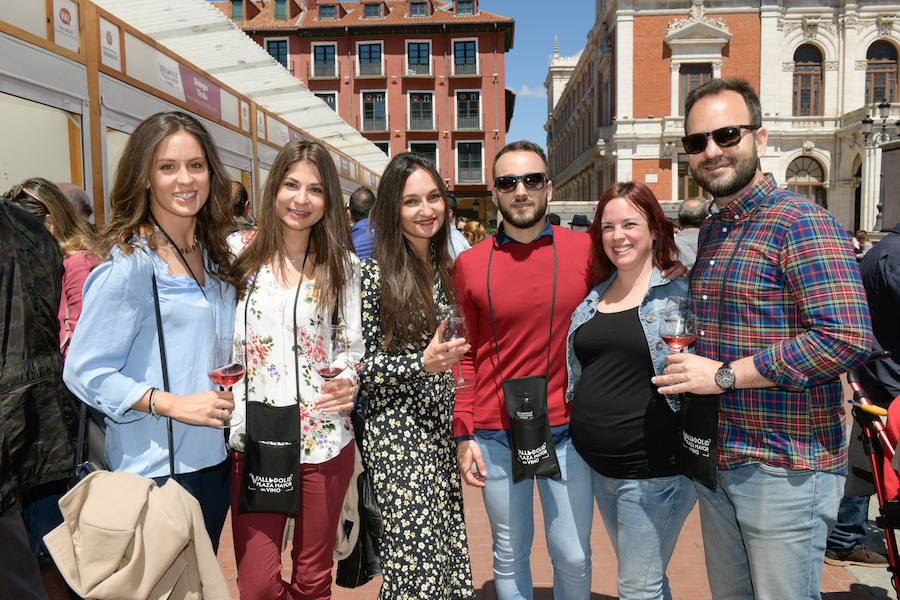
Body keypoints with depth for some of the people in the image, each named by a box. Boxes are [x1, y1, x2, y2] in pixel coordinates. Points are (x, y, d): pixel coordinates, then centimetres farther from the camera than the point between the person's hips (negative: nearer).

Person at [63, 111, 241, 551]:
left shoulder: (212, 255, 8)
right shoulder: (132, 264, -15)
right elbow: (84, 371, -16)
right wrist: (174, 404, -22)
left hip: (212, 458, 7)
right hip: (155, 469, -7)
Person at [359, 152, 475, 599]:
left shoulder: (444, 268, 8)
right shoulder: (375, 274, -13)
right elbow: (356, 364, -12)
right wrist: (421, 364, -22)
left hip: (443, 428, 6)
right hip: (397, 433, -6)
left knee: (449, 544, 13)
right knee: (416, 554, -2)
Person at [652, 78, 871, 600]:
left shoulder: (801, 223, -15)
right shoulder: (712, 229, 13)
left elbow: (848, 337, -25)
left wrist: (724, 375, -21)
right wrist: (689, 359, 6)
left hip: (785, 468, -8)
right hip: (718, 459, 8)